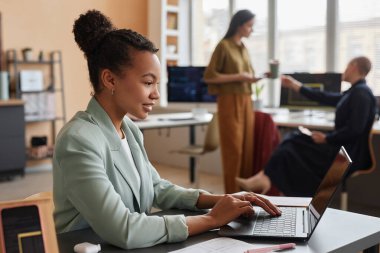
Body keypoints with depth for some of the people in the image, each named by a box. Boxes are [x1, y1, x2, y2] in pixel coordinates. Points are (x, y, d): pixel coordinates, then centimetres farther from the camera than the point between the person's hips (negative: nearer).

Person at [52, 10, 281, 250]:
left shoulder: (130, 129, 4)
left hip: (134, 248, 6)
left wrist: (218, 200, -4)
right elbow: (122, 231, -27)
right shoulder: (79, 141, -21)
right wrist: (212, 219, -21)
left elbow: (158, 188, 11)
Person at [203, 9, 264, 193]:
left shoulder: (243, 48, 15)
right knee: (233, 148, -4)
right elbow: (209, 76, -11)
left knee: (247, 147, 6)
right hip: (230, 101, -7)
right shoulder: (224, 46, -7)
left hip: (246, 101, 7)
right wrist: (238, 77, -15)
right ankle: (232, 194, 5)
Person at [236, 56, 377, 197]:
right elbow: (325, 98, 18)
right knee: (294, 140, 1)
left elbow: (355, 129, -26)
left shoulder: (360, 93, -18)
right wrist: (296, 86, 24)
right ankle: (265, 178, -5)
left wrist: (327, 138, -16)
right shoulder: (355, 91, 12)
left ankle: (265, 178, 7)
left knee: (293, 145, -8)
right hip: (342, 148, 9)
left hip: (349, 154, -9)